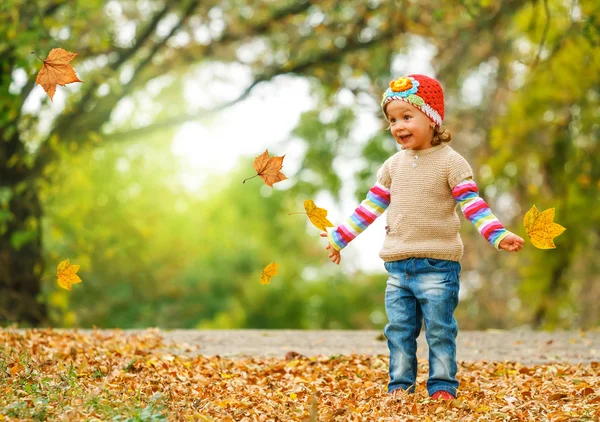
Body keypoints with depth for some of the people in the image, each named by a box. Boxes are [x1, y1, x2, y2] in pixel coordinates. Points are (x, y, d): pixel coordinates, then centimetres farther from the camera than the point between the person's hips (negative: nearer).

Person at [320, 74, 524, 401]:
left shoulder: (450, 162, -5)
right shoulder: (393, 165, 10)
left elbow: (472, 204, -10)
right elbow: (371, 206, 17)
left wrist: (498, 235, -24)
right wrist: (339, 237, 19)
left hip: (437, 264, -5)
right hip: (398, 266, 5)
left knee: (440, 331, 0)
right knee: (399, 331, 8)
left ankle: (442, 385, 9)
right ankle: (400, 385, 15)